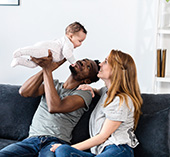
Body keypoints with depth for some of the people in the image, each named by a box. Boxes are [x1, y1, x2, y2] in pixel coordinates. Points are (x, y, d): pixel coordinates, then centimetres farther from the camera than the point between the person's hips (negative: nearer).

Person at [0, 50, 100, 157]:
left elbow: (54, 107, -15)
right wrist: (50, 67, -8)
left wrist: (47, 69, -13)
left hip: (56, 141, -3)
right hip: (32, 139, 3)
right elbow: (24, 92, 0)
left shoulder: (85, 94, 4)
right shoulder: (54, 84, 19)